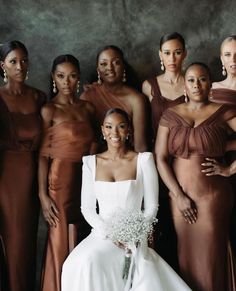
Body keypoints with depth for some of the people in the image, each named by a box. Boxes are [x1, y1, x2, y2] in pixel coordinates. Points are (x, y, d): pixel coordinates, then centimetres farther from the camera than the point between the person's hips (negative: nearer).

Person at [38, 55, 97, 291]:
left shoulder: (88, 108, 10)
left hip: (86, 180, 5)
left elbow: (92, 146, 13)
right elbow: (43, 154, -8)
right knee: (62, 241, 1)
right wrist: (43, 194, -13)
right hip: (60, 180, -4)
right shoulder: (49, 110, -4)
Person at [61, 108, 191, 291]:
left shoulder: (143, 160, 4)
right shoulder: (91, 162, 10)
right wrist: (108, 232, -10)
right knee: (82, 264, -29)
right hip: (101, 235, 2)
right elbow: (87, 207, 7)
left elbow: (151, 207, 4)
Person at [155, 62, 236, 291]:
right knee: (186, 255, 8)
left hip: (213, 196, -2)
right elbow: (160, 158, -1)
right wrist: (178, 195, -7)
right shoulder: (170, 115, 5)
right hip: (179, 196, 2)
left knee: (210, 257, 2)